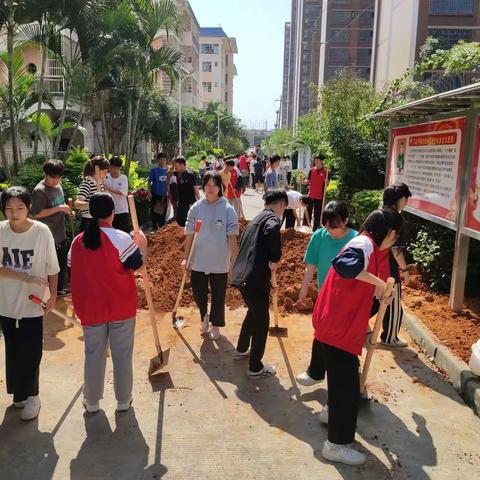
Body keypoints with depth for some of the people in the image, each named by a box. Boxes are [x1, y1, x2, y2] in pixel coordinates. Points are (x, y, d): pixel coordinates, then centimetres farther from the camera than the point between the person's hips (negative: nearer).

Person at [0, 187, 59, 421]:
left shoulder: (42, 232, -16)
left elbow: (52, 268, -7)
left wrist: (53, 296, -6)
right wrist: (25, 277, -21)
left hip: (33, 303, -2)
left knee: (31, 352, 5)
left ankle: (30, 395, 24)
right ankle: (20, 392, 35)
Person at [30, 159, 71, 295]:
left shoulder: (58, 185, 6)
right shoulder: (40, 191, -19)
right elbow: (36, 213, -23)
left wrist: (66, 210, 2)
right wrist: (59, 208, -25)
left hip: (61, 233, 9)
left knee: (62, 263, 20)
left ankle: (60, 289, 37)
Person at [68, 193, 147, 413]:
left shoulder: (77, 241, 0)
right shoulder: (121, 238, -16)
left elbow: (74, 272, 8)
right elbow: (137, 264, -10)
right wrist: (142, 244, 7)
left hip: (90, 308, 3)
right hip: (121, 307, -3)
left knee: (93, 354, 15)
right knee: (122, 354, 11)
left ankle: (92, 401, 28)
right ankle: (123, 401, 24)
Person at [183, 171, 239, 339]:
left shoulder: (227, 209, -10)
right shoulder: (196, 207, -3)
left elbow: (232, 237, -9)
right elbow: (189, 234, 2)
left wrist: (234, 260, -11)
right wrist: (186, 258, 2)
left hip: (220, 262, -2)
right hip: (199, 260, 2)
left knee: (218, 295, 11)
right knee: (198, 292, 11)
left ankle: (215, 325, 34)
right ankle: (204, 316, 42)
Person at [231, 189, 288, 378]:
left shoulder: (256, 219, 22)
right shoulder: (272, 218, -6)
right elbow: (272, 230, -31)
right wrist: (275, 258, -19)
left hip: (241, 275, 9)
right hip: (255, 278, -9)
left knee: (254, 312, 29)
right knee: (261, 321, 4)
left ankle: (242, 349, 44)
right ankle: (256, 368, 14)